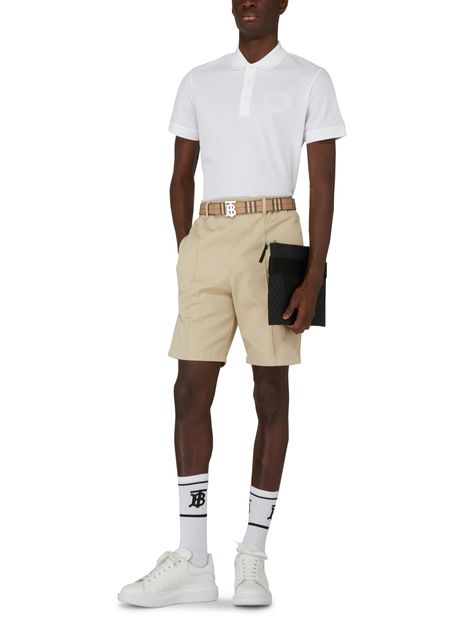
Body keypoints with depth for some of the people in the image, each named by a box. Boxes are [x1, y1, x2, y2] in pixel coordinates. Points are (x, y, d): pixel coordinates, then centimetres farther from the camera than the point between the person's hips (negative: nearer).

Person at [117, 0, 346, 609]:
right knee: (191, 392, -3)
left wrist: (314, 277, -9)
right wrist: (186, 257, 8)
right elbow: (182, 176, 17)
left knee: (271, 393, 0)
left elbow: (323, 186, 0)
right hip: (207, 235, 3)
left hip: (273, 236, -3)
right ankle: (193, 561, 3)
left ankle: (253, 557, 9)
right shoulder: (199, 82, 15)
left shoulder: (309, 81, 5)